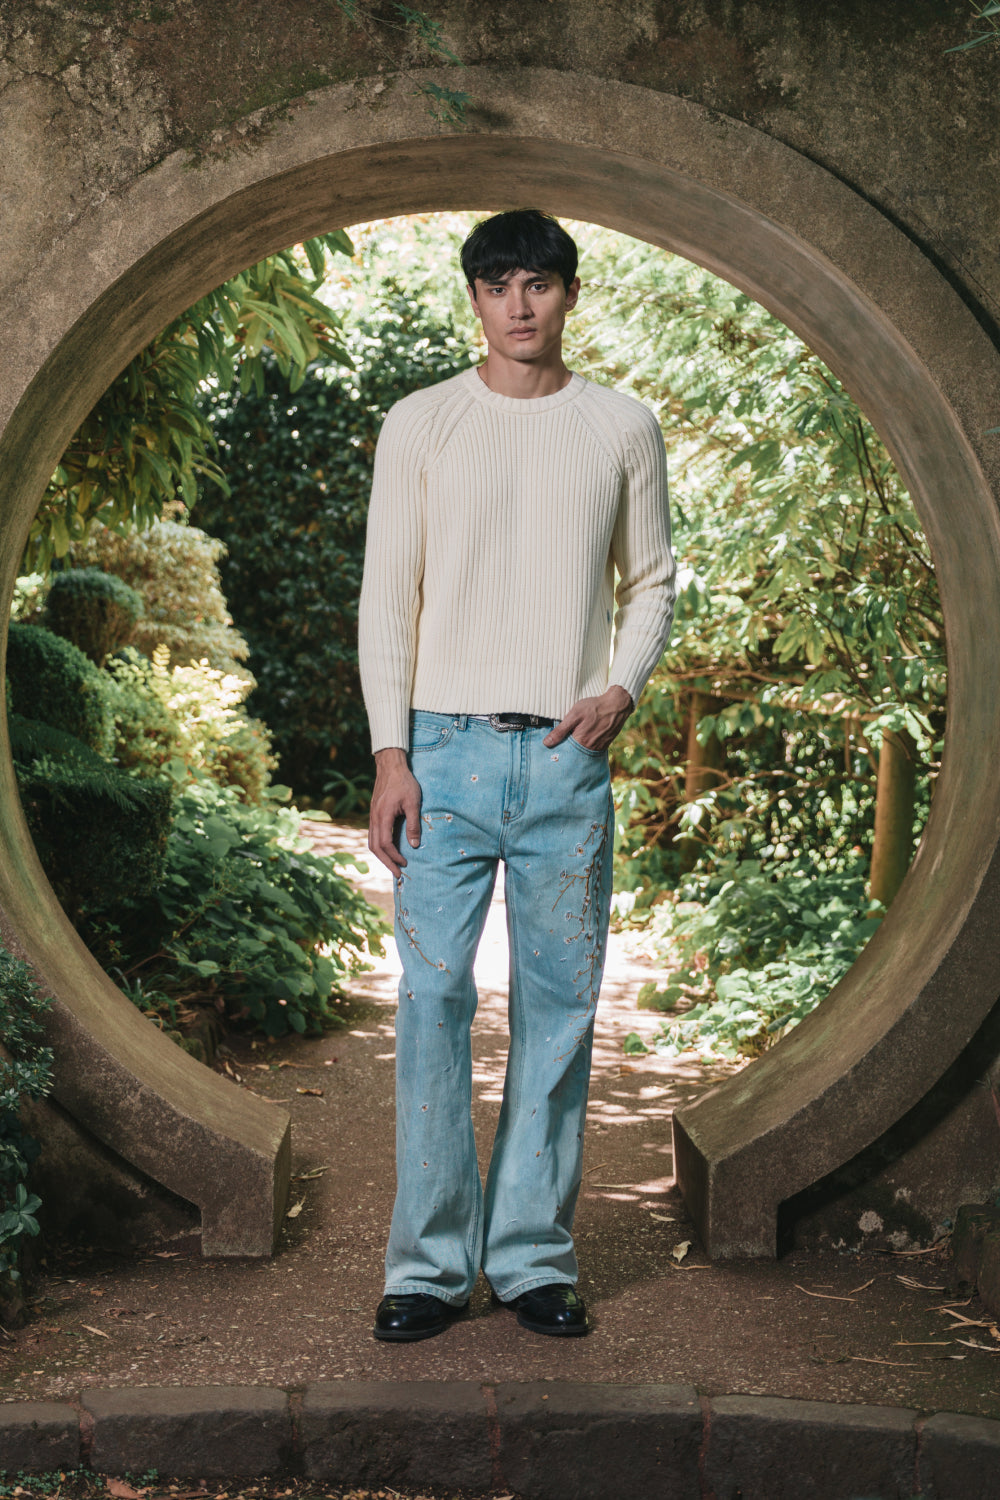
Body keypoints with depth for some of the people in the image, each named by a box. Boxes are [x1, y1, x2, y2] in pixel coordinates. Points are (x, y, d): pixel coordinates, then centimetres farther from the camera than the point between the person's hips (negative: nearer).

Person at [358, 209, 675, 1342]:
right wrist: (391, 753, -6)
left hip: (568, 753, 1)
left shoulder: (624, 428, 9)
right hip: (447, 747, -1)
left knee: (559, 1004, 3)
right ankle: (429, 1261, 5)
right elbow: (386, 596, 3)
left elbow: (651, 581, 15)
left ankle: (533, 1255, 13)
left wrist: (622, 686, -4)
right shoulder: (419, 424, 6)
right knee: (432, 996, -5)